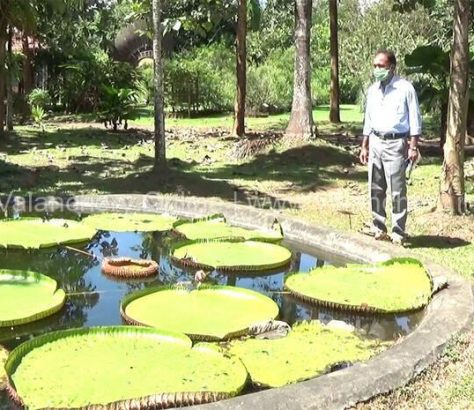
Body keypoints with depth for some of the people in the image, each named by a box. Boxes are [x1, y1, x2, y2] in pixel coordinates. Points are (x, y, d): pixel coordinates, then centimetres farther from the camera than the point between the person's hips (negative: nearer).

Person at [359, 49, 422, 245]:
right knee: (375, 189, 9)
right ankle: (378, 228, 20)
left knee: (397, 191, -3)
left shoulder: (405, 88, -6)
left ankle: (398, 232, 4)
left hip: (396, 144, -6)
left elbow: (415, 120, -6)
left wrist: (413, 147, -12)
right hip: (376, 143, 6)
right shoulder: (372, 90, 11)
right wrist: (364, 146, 15)